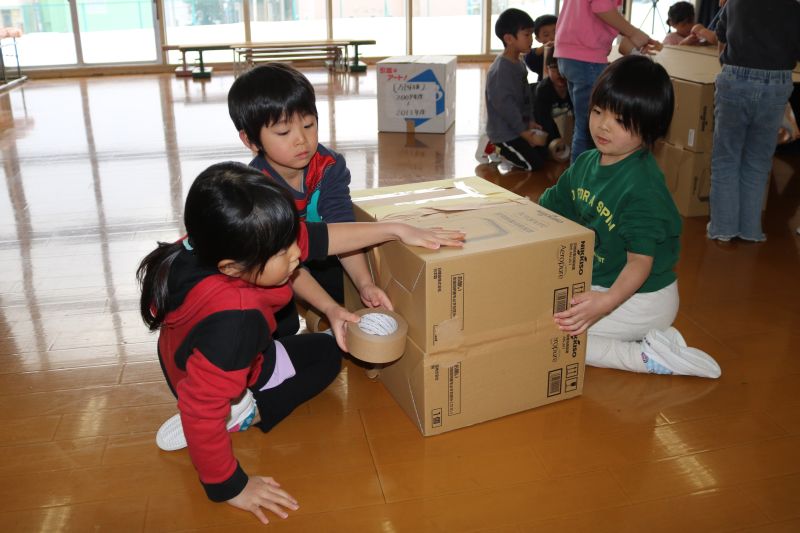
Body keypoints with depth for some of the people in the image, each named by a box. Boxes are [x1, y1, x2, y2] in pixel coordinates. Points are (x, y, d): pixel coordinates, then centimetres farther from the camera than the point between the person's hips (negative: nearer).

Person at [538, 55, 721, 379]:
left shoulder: (643, 186, -23)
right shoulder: (585, 163, 3)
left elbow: (640, 260, -27)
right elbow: (547, 209, 12)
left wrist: (608, 301, -45)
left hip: (640, 296, -9)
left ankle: (644, 356, -8)